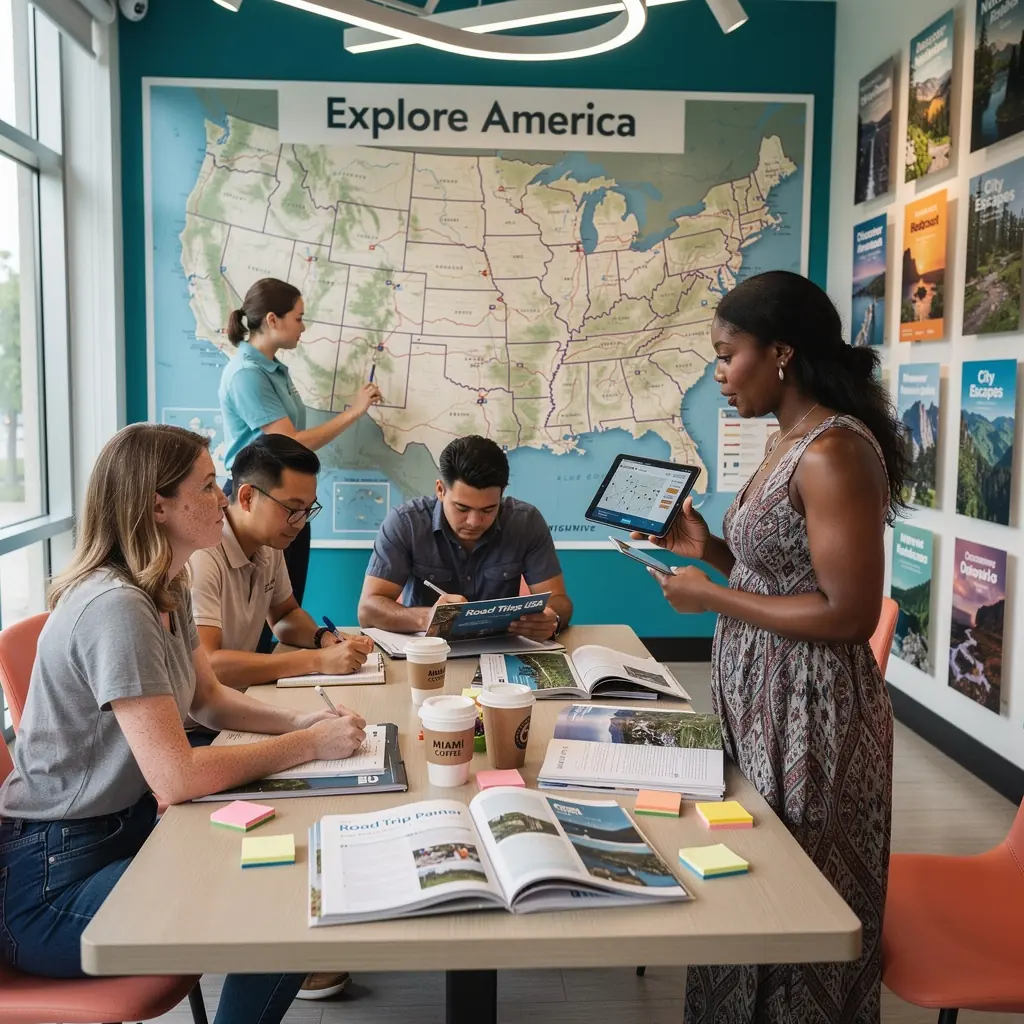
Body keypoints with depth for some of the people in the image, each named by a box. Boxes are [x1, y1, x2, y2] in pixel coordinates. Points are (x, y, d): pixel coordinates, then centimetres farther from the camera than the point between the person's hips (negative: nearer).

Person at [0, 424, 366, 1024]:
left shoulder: (168, 591, 4)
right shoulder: (116, 608, -26)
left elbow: (208, 699, 16)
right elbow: (177, 777, -28)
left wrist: (297, 721, -2)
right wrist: (310, 745, -19)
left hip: (124, 826, 9)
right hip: (52, 882, -9)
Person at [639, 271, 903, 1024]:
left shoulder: (835, 451, -21)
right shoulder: (791, 443, 9)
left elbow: (849, 613, -24)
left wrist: (712, 598, -17)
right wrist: (708, 549, 2)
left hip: (809, 710, -9)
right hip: (763, 699, 9)